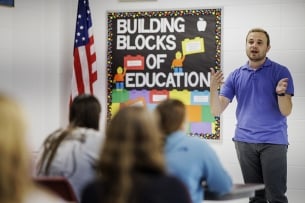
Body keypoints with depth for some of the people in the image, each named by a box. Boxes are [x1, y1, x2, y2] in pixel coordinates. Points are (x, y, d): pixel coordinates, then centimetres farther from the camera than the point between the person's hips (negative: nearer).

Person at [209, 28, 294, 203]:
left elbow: (286, 111, -8)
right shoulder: (236, 76, 8)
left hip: (273, 141, -3)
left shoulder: (280, 72, -2)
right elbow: (216, 111, 2)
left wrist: (281, 93, -28)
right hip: (244, 141, 3)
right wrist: (213, 88, -16)